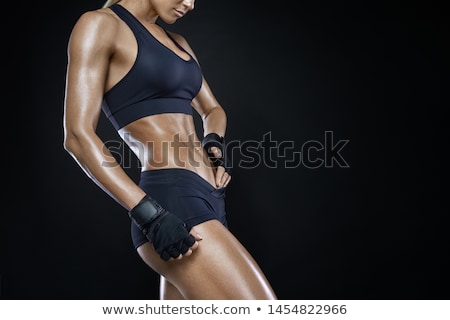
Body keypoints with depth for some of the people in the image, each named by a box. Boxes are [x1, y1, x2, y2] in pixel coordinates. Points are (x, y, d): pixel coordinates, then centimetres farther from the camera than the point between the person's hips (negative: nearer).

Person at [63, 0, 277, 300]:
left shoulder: (177, 42, 20)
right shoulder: (100, 24, -4)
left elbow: (213, 111, 31)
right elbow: (79, 136, -12)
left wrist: (215, 143, 7)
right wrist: (151, 215, -19)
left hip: (206, 199, 9)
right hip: (172, 200, -9)